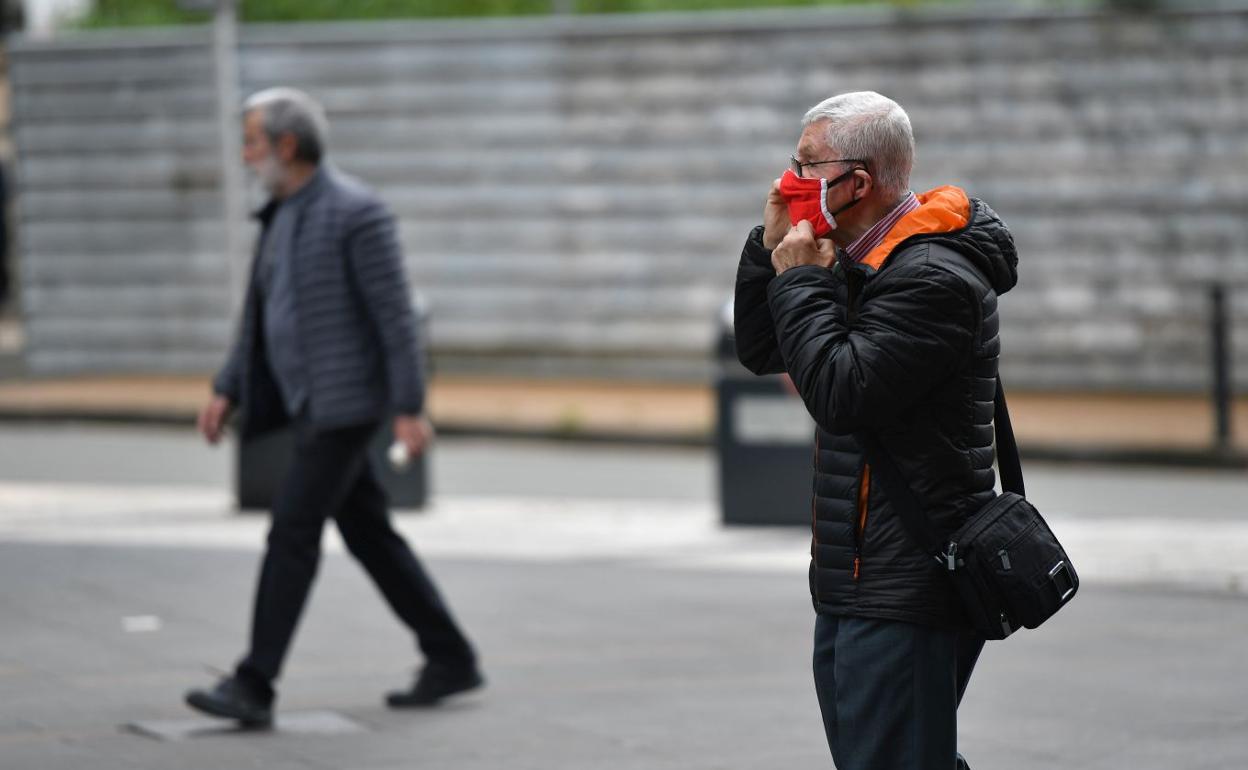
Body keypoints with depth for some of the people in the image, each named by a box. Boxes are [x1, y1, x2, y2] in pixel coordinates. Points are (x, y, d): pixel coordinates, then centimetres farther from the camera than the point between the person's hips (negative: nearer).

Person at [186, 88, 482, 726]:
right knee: (367, 533, 12)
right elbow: (262, 313, 19)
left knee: (292, 530, -13)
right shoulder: (284, 214, 13)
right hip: (308, 404, 10)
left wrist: (411, 409, -19)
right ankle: (451, 660, 21)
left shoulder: (355, 213, -16)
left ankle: (253, 687, -13)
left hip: (345, 403, -10)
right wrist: (227, 392, 13)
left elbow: (395, 314, -17)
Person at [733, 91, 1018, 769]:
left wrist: (800, 278, -12)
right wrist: (772, 246, 5)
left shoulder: (933, 279, -18)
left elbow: (841, 391, -24)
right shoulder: (859, 262, 13)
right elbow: (759, 352, 18)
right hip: (853, 585, 10)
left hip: (905, 593, -10)